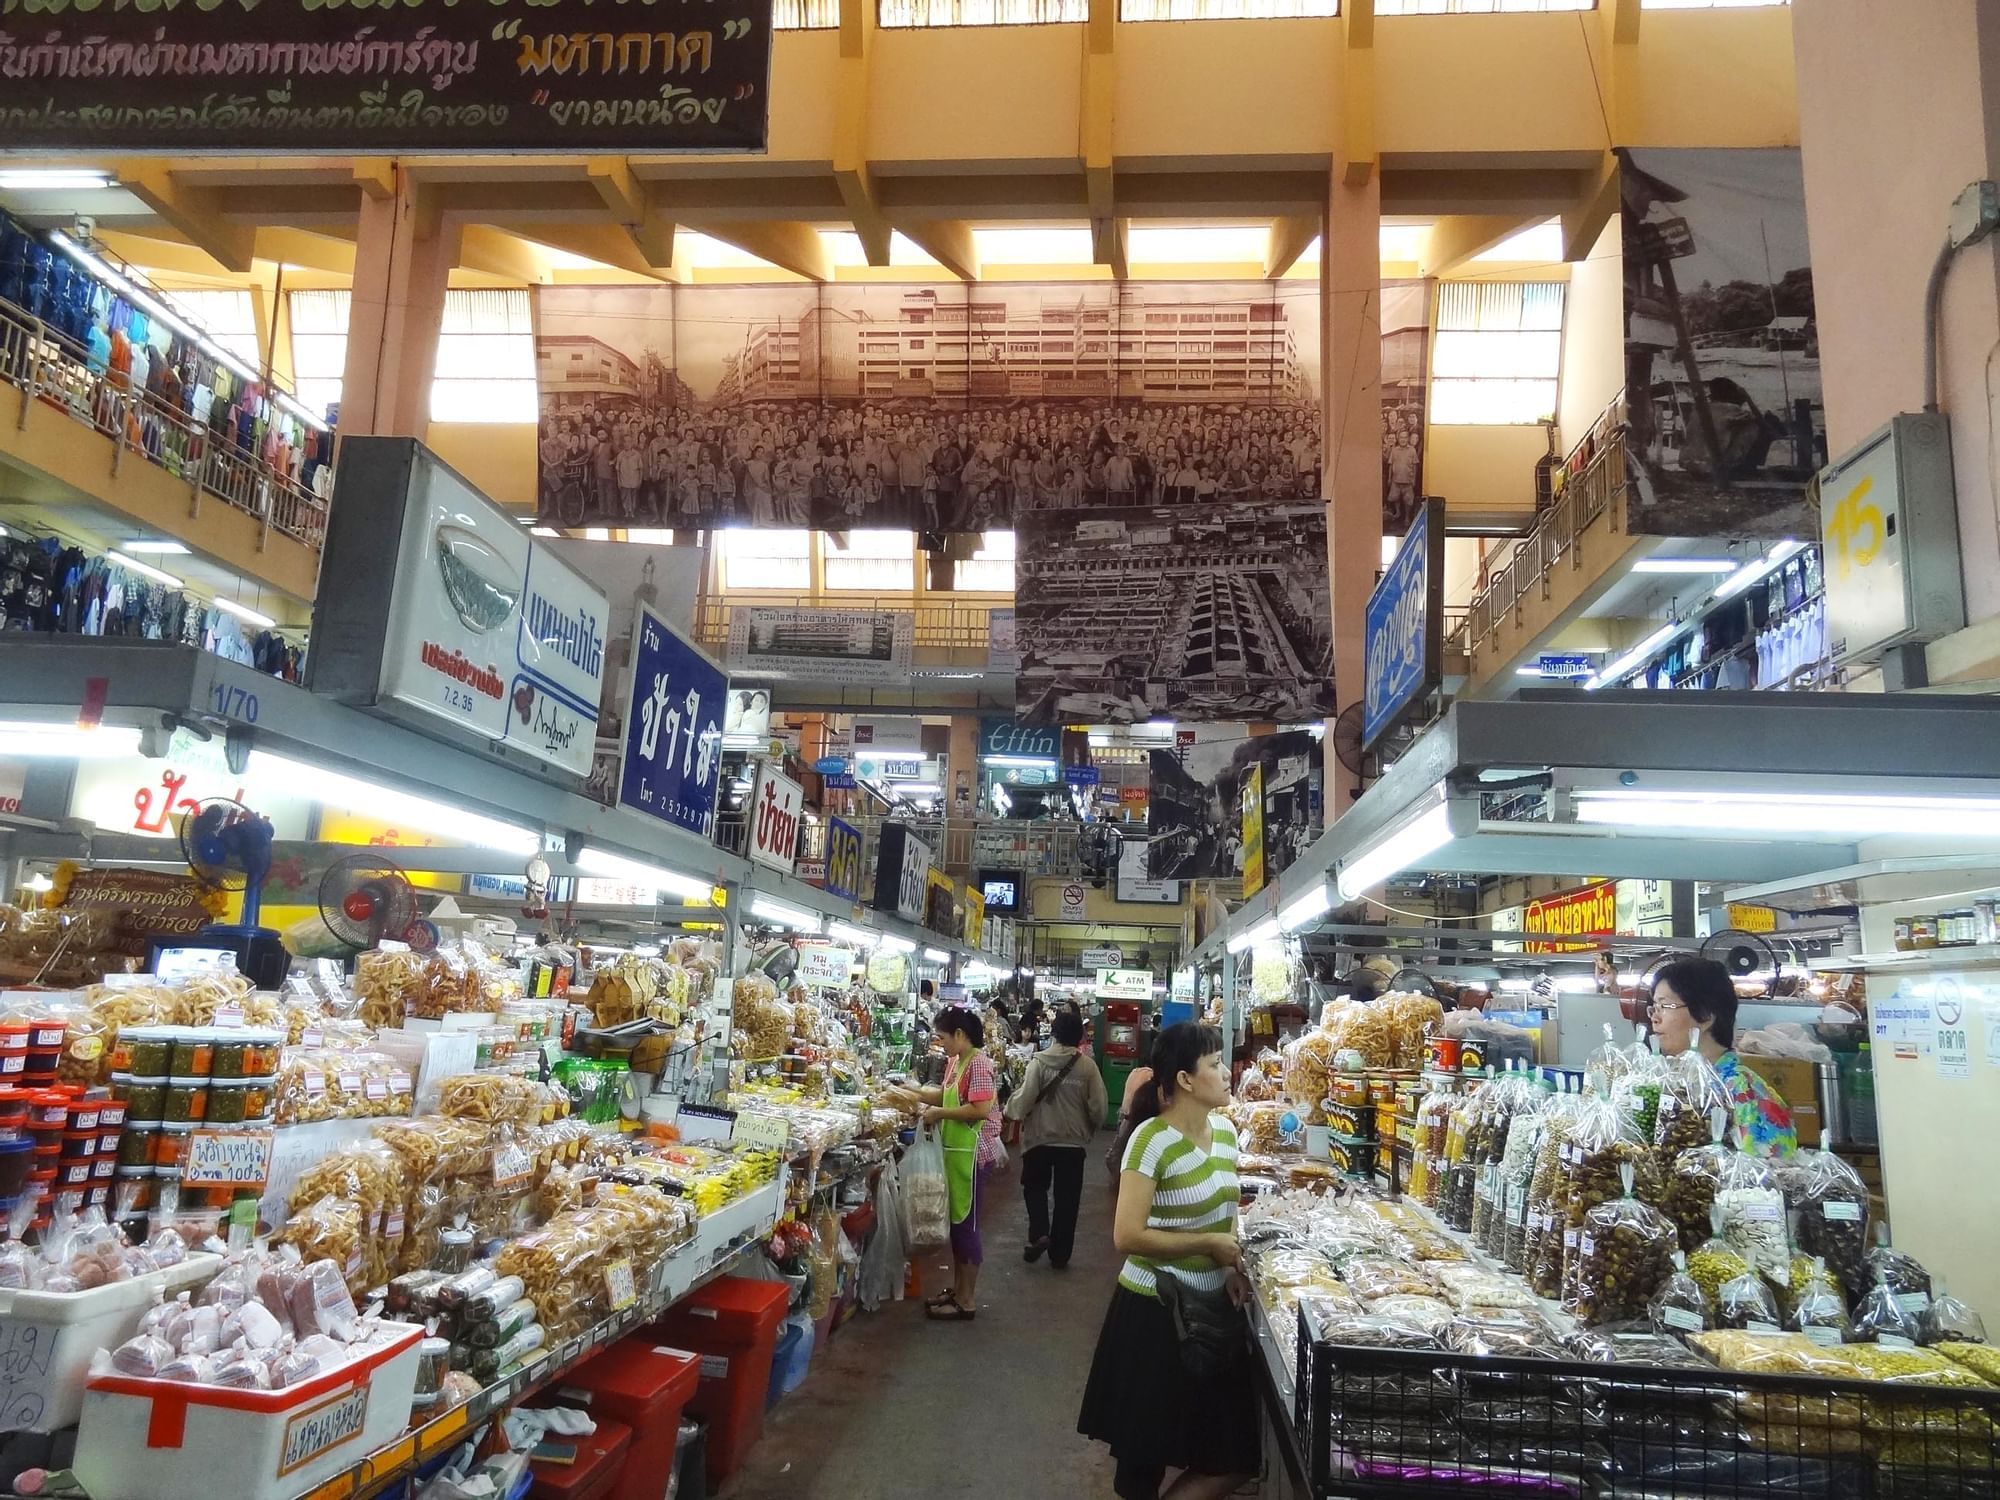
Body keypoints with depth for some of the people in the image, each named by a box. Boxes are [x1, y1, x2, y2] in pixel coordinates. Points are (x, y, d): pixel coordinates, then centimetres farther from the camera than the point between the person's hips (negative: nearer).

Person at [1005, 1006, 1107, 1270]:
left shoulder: (1039, 1062, -13)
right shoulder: (1087, 1066, -9)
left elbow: (1024, 1099, -16)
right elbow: (1098, 1107, -6)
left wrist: (1013, 1111, 6)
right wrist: (1088, 1130, 12)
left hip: (1040, 1138, -1)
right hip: (1074, 1141, 1)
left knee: (1035, 1187, 20)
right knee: (1067, 1197, 12)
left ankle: (1039, 1233, 3)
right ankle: (1060, 1253, 16)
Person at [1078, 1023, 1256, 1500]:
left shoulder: (1225, 1129, 3)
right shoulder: (1152, 1139, -20)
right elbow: (1128, 1236, -24)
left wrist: (1230, 1268, 0)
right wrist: (1209, 1244, -19)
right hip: (1155, 1311, -7)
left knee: (1237, 1458, 11)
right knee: (1146, 1457, 9)